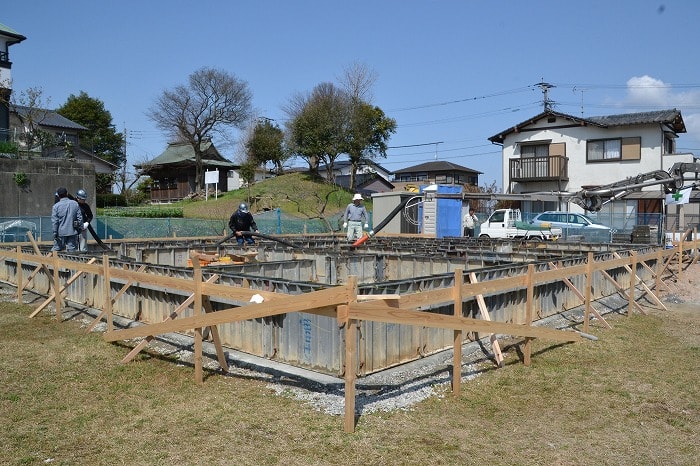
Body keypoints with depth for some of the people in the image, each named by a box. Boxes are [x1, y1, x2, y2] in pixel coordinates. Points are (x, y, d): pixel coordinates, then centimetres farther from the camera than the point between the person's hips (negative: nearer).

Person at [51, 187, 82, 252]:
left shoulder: (56, 206, -7)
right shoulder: (75, 204, 1)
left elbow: (54, 221, -7)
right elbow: (80, 217, 4)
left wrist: (55, 233, -2)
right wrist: (80, 228, 13)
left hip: (61, 232, -2)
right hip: (72, 232, 2)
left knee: (56, 249, 8)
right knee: (72, 250, 5)